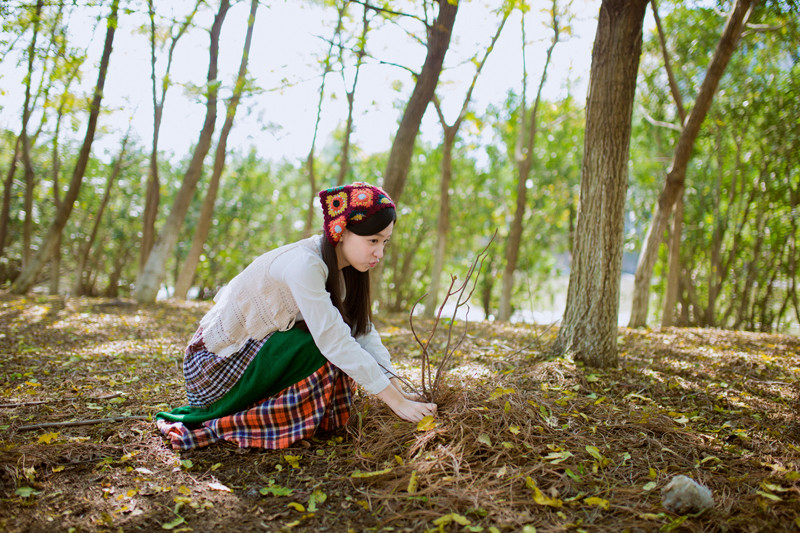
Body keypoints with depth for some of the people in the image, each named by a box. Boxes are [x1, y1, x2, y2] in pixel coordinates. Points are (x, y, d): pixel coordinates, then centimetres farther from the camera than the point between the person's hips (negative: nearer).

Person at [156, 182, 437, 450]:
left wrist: (399, 389, -17)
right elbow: (334, 342, -33)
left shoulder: (337, 265, -2)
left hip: (252, 352, 8)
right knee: (327, 355, -22)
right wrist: (396, 402, -31)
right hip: (215, 363, -8)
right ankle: (225, 424, -11)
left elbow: (364, 331, -5)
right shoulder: (303, 264, -29)